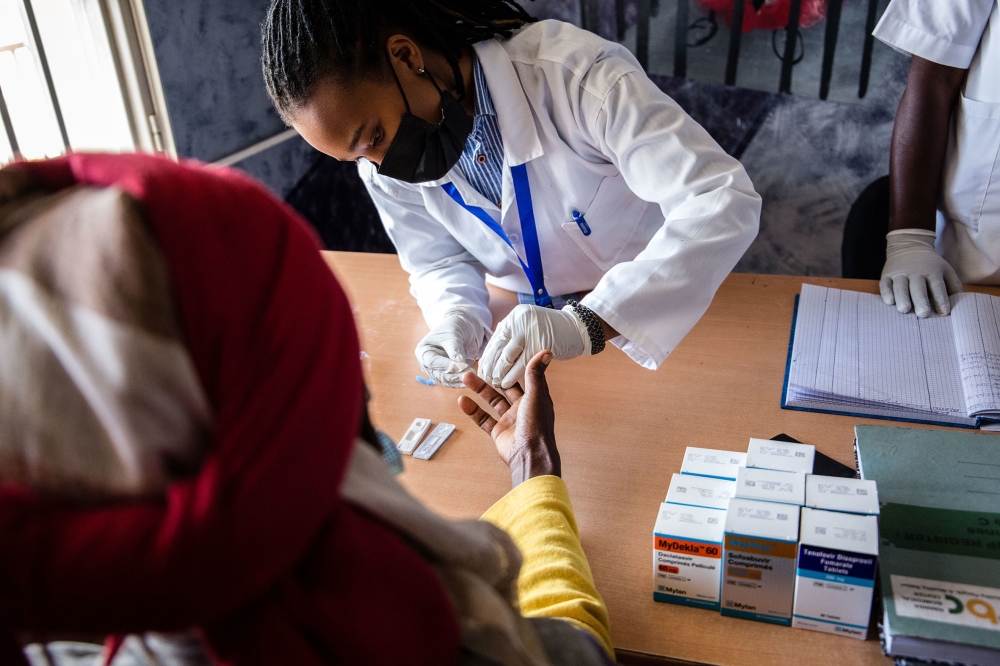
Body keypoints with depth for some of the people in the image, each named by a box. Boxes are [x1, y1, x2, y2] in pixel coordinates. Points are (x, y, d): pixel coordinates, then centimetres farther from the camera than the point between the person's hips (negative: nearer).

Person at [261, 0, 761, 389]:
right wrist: (457, 319, -25)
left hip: (658, 313, -4)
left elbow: (725, 200, -37)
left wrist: (587, 324, -48)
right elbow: (439, 260, -1)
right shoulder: (380, 158, -15)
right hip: (533, 317, 4)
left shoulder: (573, 72, -32)